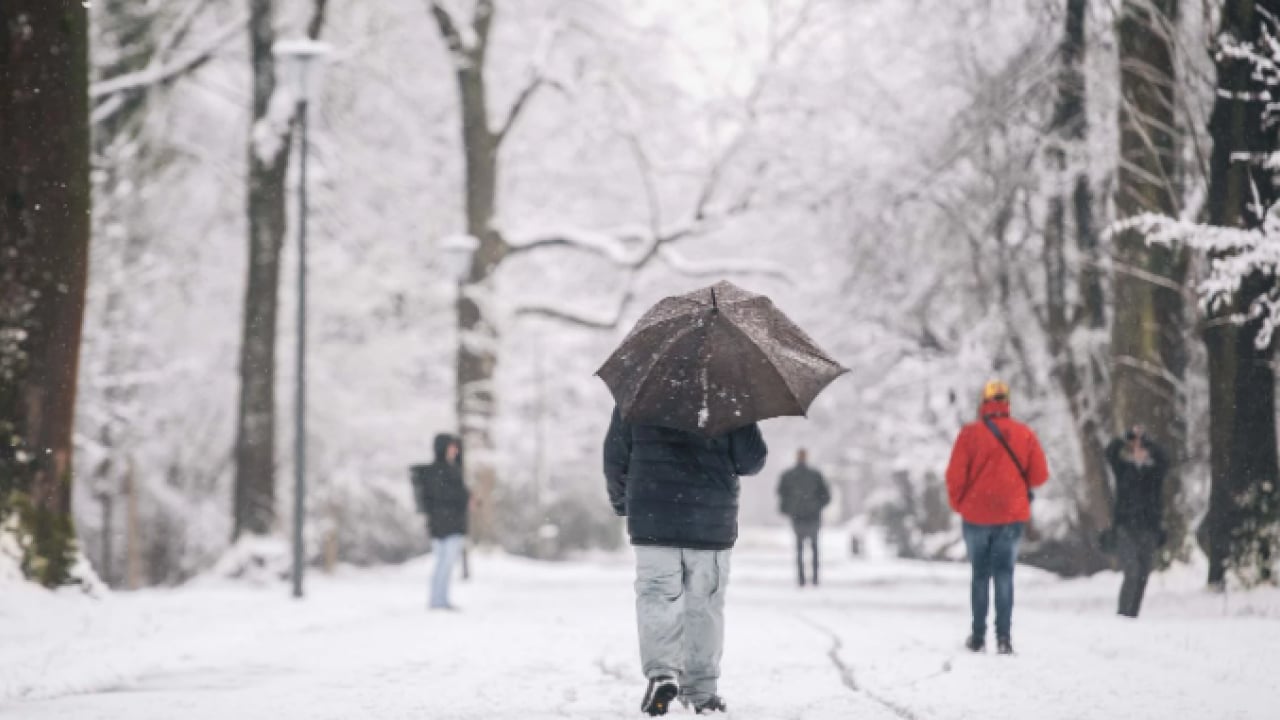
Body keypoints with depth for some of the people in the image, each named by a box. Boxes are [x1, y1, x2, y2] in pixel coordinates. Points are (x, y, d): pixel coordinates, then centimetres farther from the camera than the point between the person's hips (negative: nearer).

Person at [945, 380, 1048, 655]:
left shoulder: (970, 433, -8)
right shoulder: (1025, 434, -2)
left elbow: (955, 475, -10)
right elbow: (1039, 475, -2)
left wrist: (958, 503, 7)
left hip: (976, 515, -1)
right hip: (1013, 515, 1)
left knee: (980, 574, 11)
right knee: (1004, 574, 5)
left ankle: (978, 637, 10)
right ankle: (1004, 636, -6)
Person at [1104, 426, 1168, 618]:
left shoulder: (1155, 471, 7)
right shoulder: (1123, 468, 5)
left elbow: (1164, 460, -14)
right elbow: (1111, 452, -12)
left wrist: (1147, 442, -25)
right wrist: (1130, 435, -23)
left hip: (1148, 530, 3)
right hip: (1125, 528, -2)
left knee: (1142, 576, 5)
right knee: (1132, 573, -16)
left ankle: (1132, 615, 14)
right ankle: (1122, 615, -14)